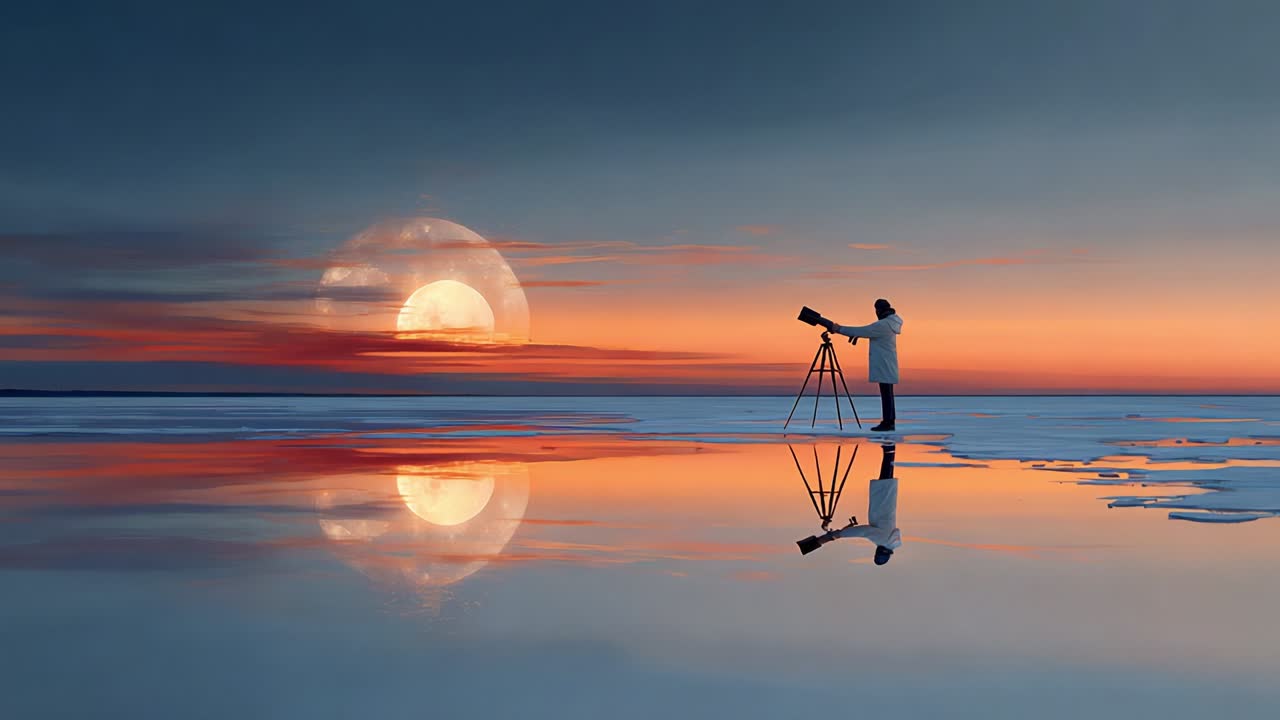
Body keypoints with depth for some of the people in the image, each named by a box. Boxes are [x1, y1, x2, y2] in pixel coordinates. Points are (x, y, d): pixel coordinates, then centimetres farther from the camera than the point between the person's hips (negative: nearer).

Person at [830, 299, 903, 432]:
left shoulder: (883, 325, -18)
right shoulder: (890, 322, 14)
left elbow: (862, 331, -16)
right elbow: (867, 331, 18)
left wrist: (839, 329, -9)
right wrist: (856, 334, 1)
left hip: (884, 366, -10)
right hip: (886, 366, 10)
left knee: (886, 394, -8)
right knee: (886, 394, 12)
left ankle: (888, 422, -8)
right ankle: (889, 422, 15)